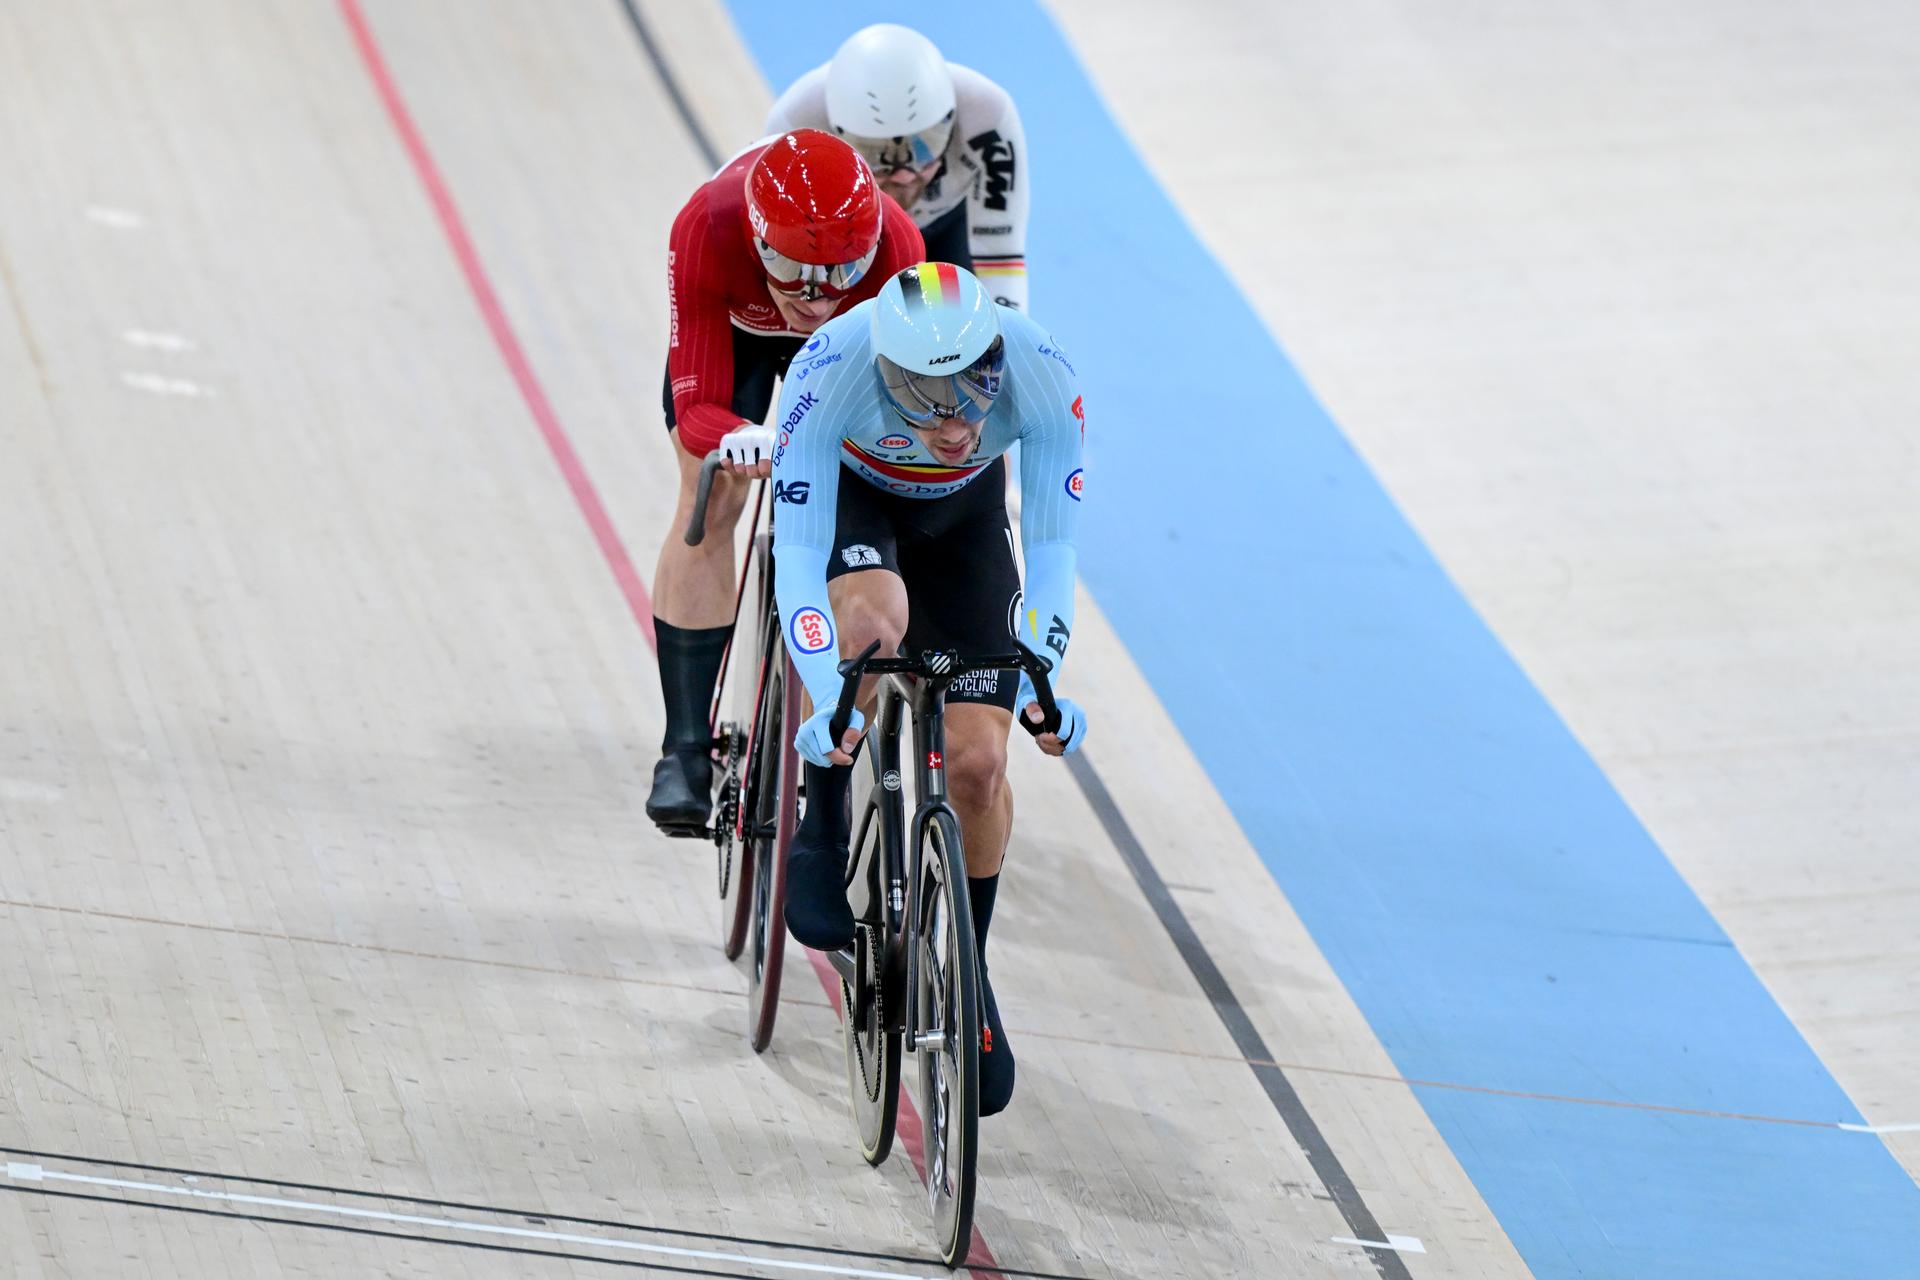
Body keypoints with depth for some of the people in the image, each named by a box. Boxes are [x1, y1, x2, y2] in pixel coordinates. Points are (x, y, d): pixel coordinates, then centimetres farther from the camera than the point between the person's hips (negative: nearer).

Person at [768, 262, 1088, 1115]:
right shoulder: (833, 372, -41)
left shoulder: (1040, 375, -36)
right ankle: (823, 837, -14)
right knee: (872, 619, -37)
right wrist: (829, 700, -52)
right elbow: (797, 555, -41)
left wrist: (1041, 684, -43)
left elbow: (1049, 550, -30)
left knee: (978, 762, -8)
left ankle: (968, 971, 15)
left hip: (962, 512, 2)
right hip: (845, 492, -2)